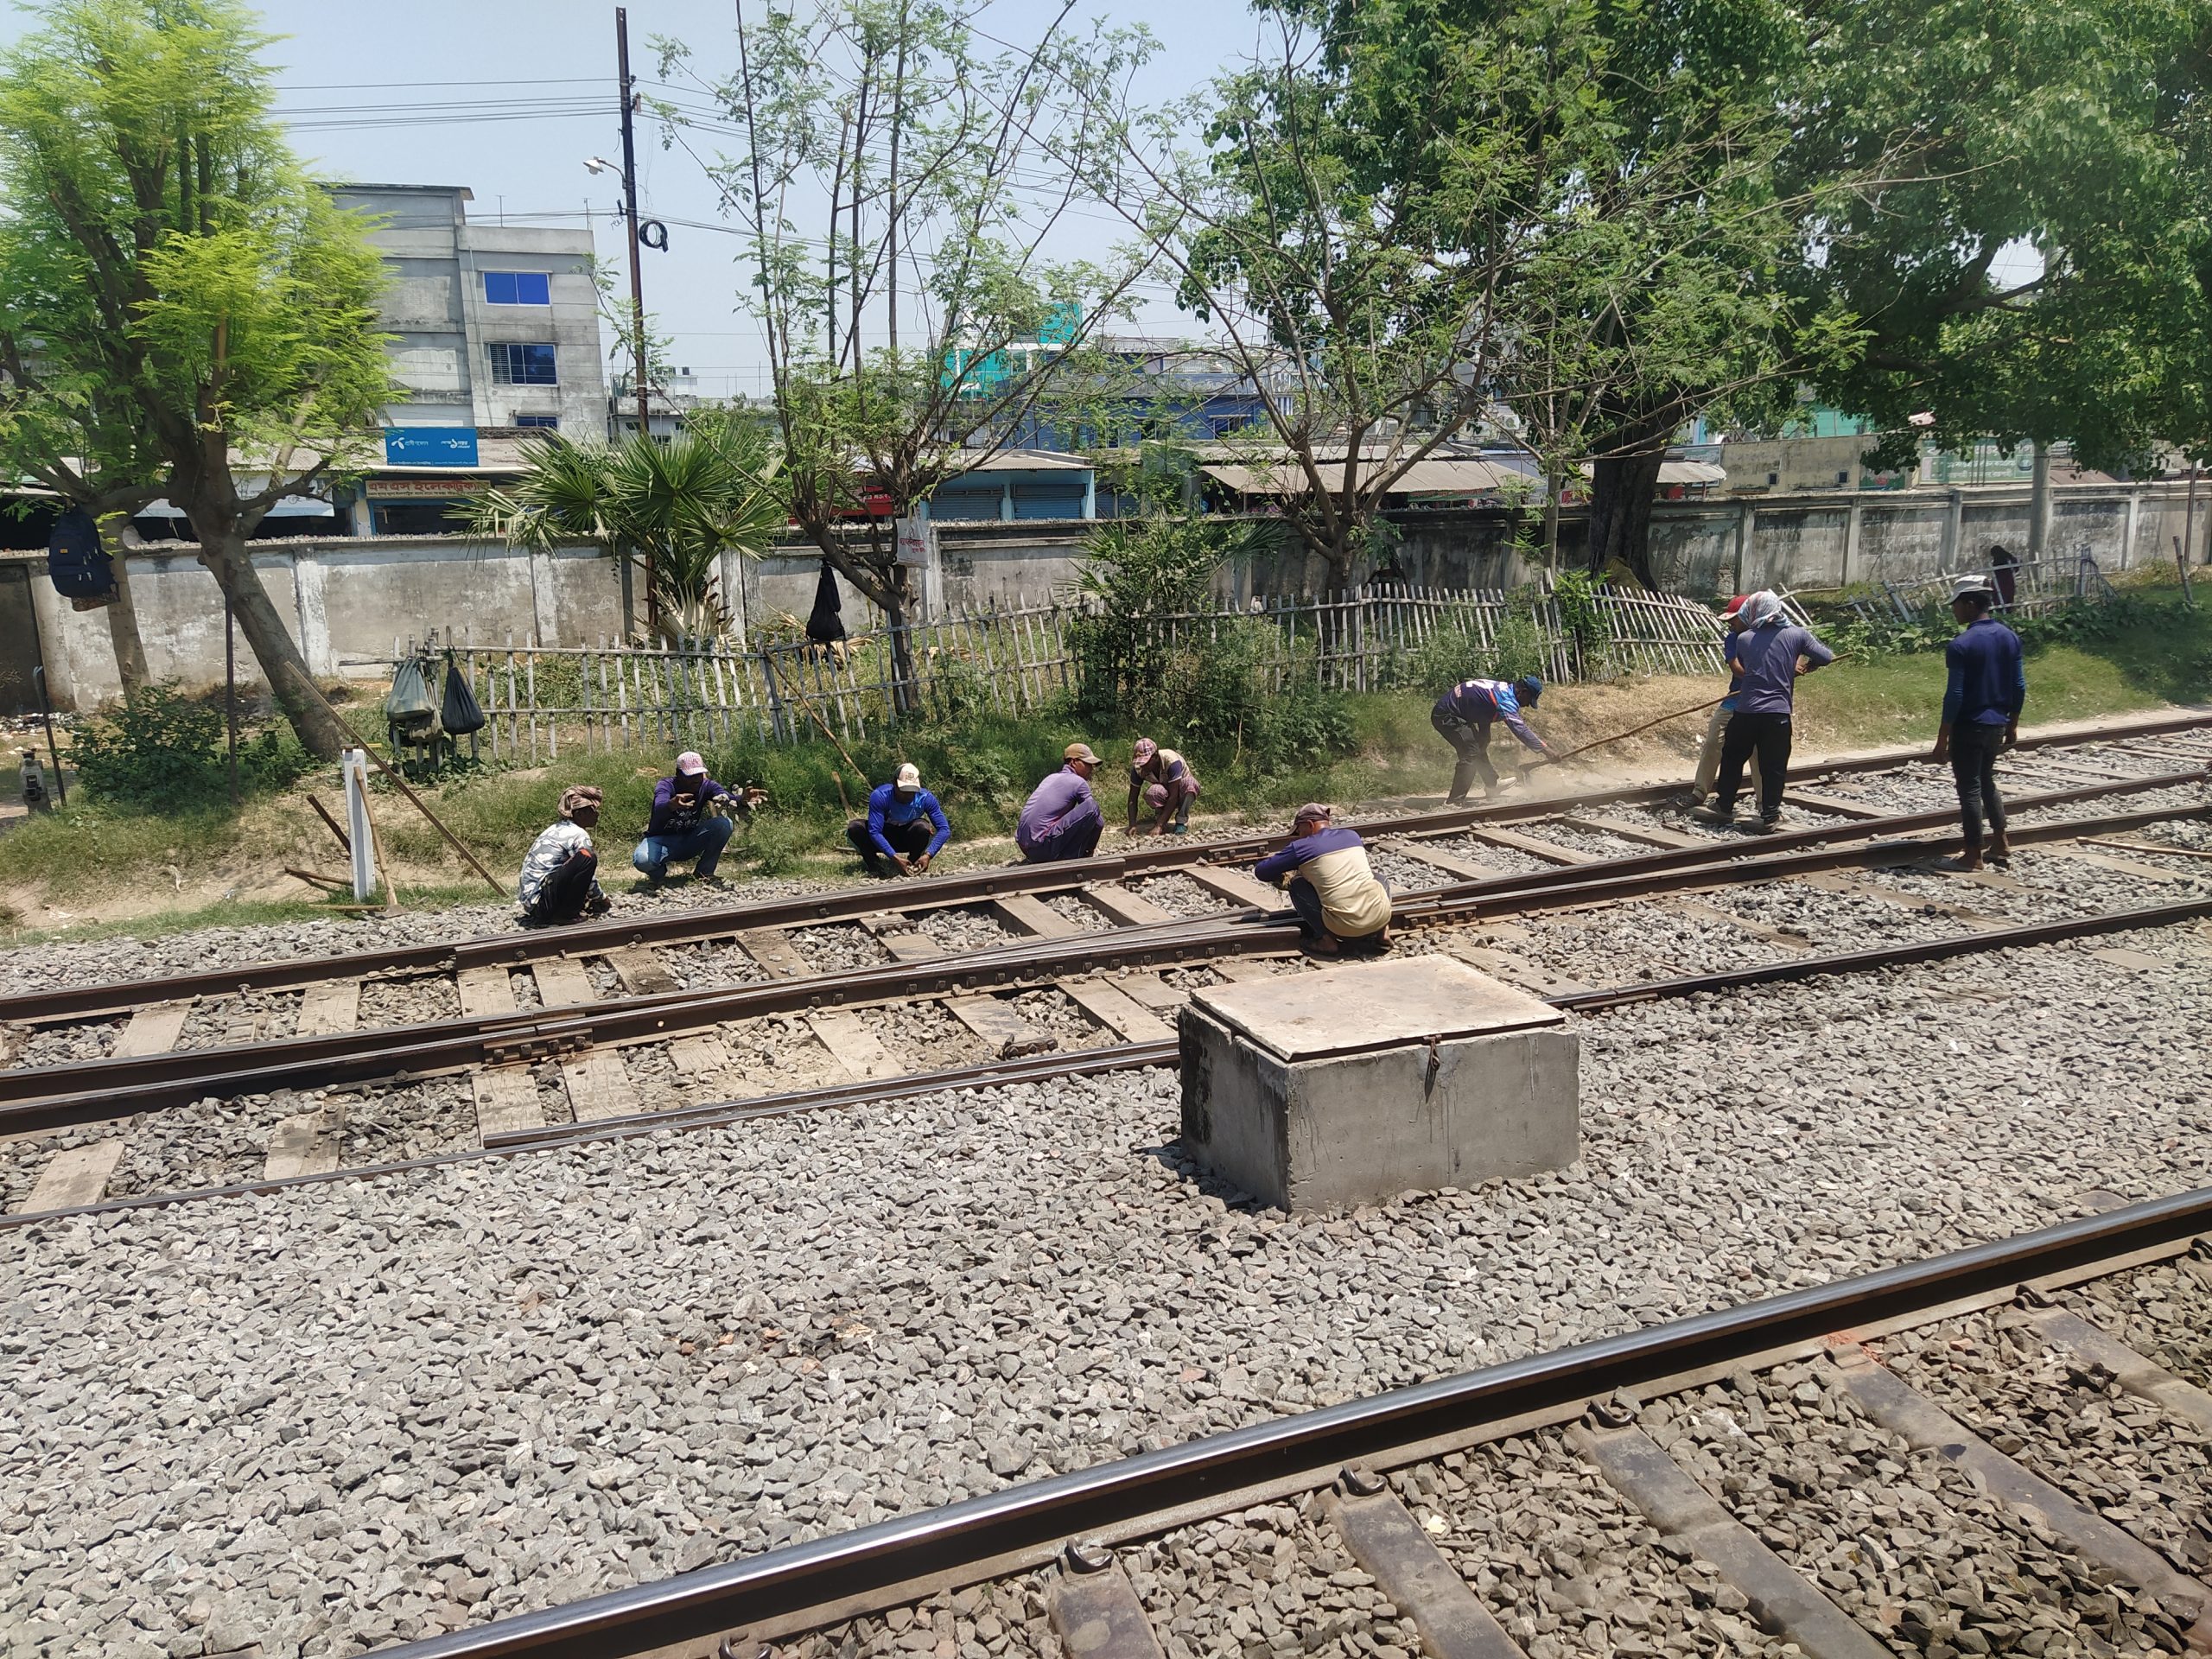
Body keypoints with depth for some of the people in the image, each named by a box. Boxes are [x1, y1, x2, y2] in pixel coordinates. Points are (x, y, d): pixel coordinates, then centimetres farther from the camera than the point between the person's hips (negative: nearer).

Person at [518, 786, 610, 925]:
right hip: (543, 903, -9)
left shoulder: (554, 829, 17)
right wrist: (601, 899, 13)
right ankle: (567, 913, -9)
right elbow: (590, 881, -6)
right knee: (587, 858, -16)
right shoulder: (579, 835, -9)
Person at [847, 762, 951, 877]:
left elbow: (945, 829, -23)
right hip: (883, 840, -1)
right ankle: (874, 864, -8)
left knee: (922, 826, -32)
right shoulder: (880, 796, -29)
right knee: (854, 827, -28)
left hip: (909, 840, 1)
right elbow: (874, 832, -34)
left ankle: (914, 863, -7)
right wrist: (895, 858, -43)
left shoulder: (925, 798, -24)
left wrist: (928, 855, -38)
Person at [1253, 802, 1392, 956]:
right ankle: (1382, 930, 15)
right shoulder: (1352, 835, 15)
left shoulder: (1302, 847, 1)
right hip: (1381, 915, 4)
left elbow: (1260, 872, 8)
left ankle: (1326, 940, 3)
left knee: (1297, 886, 16)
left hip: (1345, 929, -4)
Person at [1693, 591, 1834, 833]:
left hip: (1746, 711, 1)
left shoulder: (1743, 639, 3)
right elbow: (1826, 658, -1)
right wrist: (1806, 666, 20)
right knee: (1773, 766, 7)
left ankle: (1724, 807, 25)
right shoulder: (1797, 634, -1)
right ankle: (1770, 816, 11)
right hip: (1778, 713, -1)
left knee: (1733, 758, 16)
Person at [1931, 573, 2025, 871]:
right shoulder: (2010, 637, 3)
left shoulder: (1961, 645, -18)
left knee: (1969, 789, 3)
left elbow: (1955, 696, -18)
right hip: (1997, 724, 7)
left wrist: (1942, 739, -12)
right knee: (1987, 782, 23)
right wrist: (2012, 725, 18)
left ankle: (1973, 856, 9)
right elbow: (2019, 687, 8)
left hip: (1968, 727, -7)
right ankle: (2000, 845, 27)